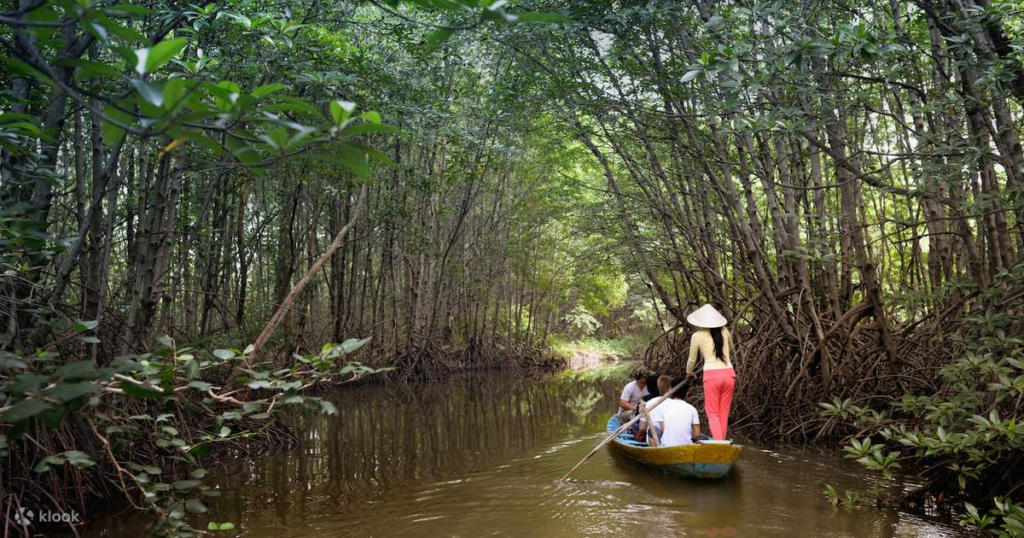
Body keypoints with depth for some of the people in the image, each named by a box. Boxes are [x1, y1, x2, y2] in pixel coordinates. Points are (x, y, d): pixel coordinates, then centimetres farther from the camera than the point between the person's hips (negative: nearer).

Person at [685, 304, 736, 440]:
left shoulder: (697, 336, 1)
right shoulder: (725, 332, 11)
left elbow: (692, 360, 13)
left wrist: (689, 373, 32)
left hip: (711, 375, -4)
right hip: (729, 374, 4)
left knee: (713, 413, 3)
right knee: (724, 413, 12)